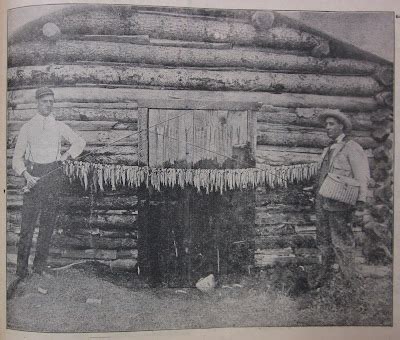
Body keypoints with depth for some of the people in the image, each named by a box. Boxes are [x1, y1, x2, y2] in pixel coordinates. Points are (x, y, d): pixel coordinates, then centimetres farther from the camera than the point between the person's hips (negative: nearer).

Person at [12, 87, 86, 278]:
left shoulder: (59, 127, 10)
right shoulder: (27, 127, 6)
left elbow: (80, 142, 21)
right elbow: (17, 156, 4)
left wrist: (67, 155, 4)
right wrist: (26, 175, -13)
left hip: (53, 174, 1)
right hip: (33, 174, -1)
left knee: (48, 221, 3)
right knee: (27, 221, -5)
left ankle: (40, 266, 12)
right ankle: (21, 269, 4)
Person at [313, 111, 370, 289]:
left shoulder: (352, 148, -4)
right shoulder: (329, 150, 19)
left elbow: (362, 175, -10)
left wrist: (361, 200, -17)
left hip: (339, 203, -7)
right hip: (322, 202, 8)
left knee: (341, 242, -3)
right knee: (323, 239, 13)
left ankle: (351, 281, 10)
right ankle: (325, 273, 28)